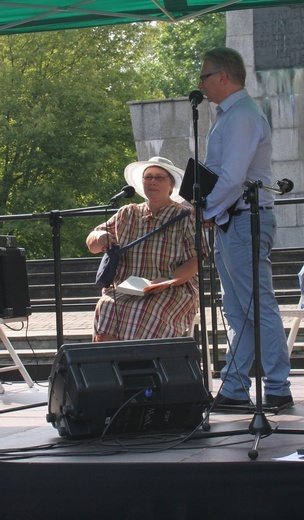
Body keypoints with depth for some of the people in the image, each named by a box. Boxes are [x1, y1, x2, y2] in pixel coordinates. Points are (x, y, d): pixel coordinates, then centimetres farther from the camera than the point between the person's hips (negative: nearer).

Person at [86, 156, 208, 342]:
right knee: (107, 308, -30)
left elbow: (196, 262, -1)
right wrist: (100, 238, -4)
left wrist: (168, 281, -19)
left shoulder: (184, 217, 7)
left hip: (173, 291, -3)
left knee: (141, 314, -35)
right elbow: (92, 244, 22)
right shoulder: (127, 214, 19)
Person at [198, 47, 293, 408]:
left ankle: (277, 389, -5)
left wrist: (207, 212, -9)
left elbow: (232, 178, -21)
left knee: (259, 308, -8)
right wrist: (210, 211, 9)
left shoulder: (241, 116, -14)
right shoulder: (229, 116, 19)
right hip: (228, 223, 11)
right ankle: (234, 389, 14)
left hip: (244, 220, -11)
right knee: (236, 311, 11)